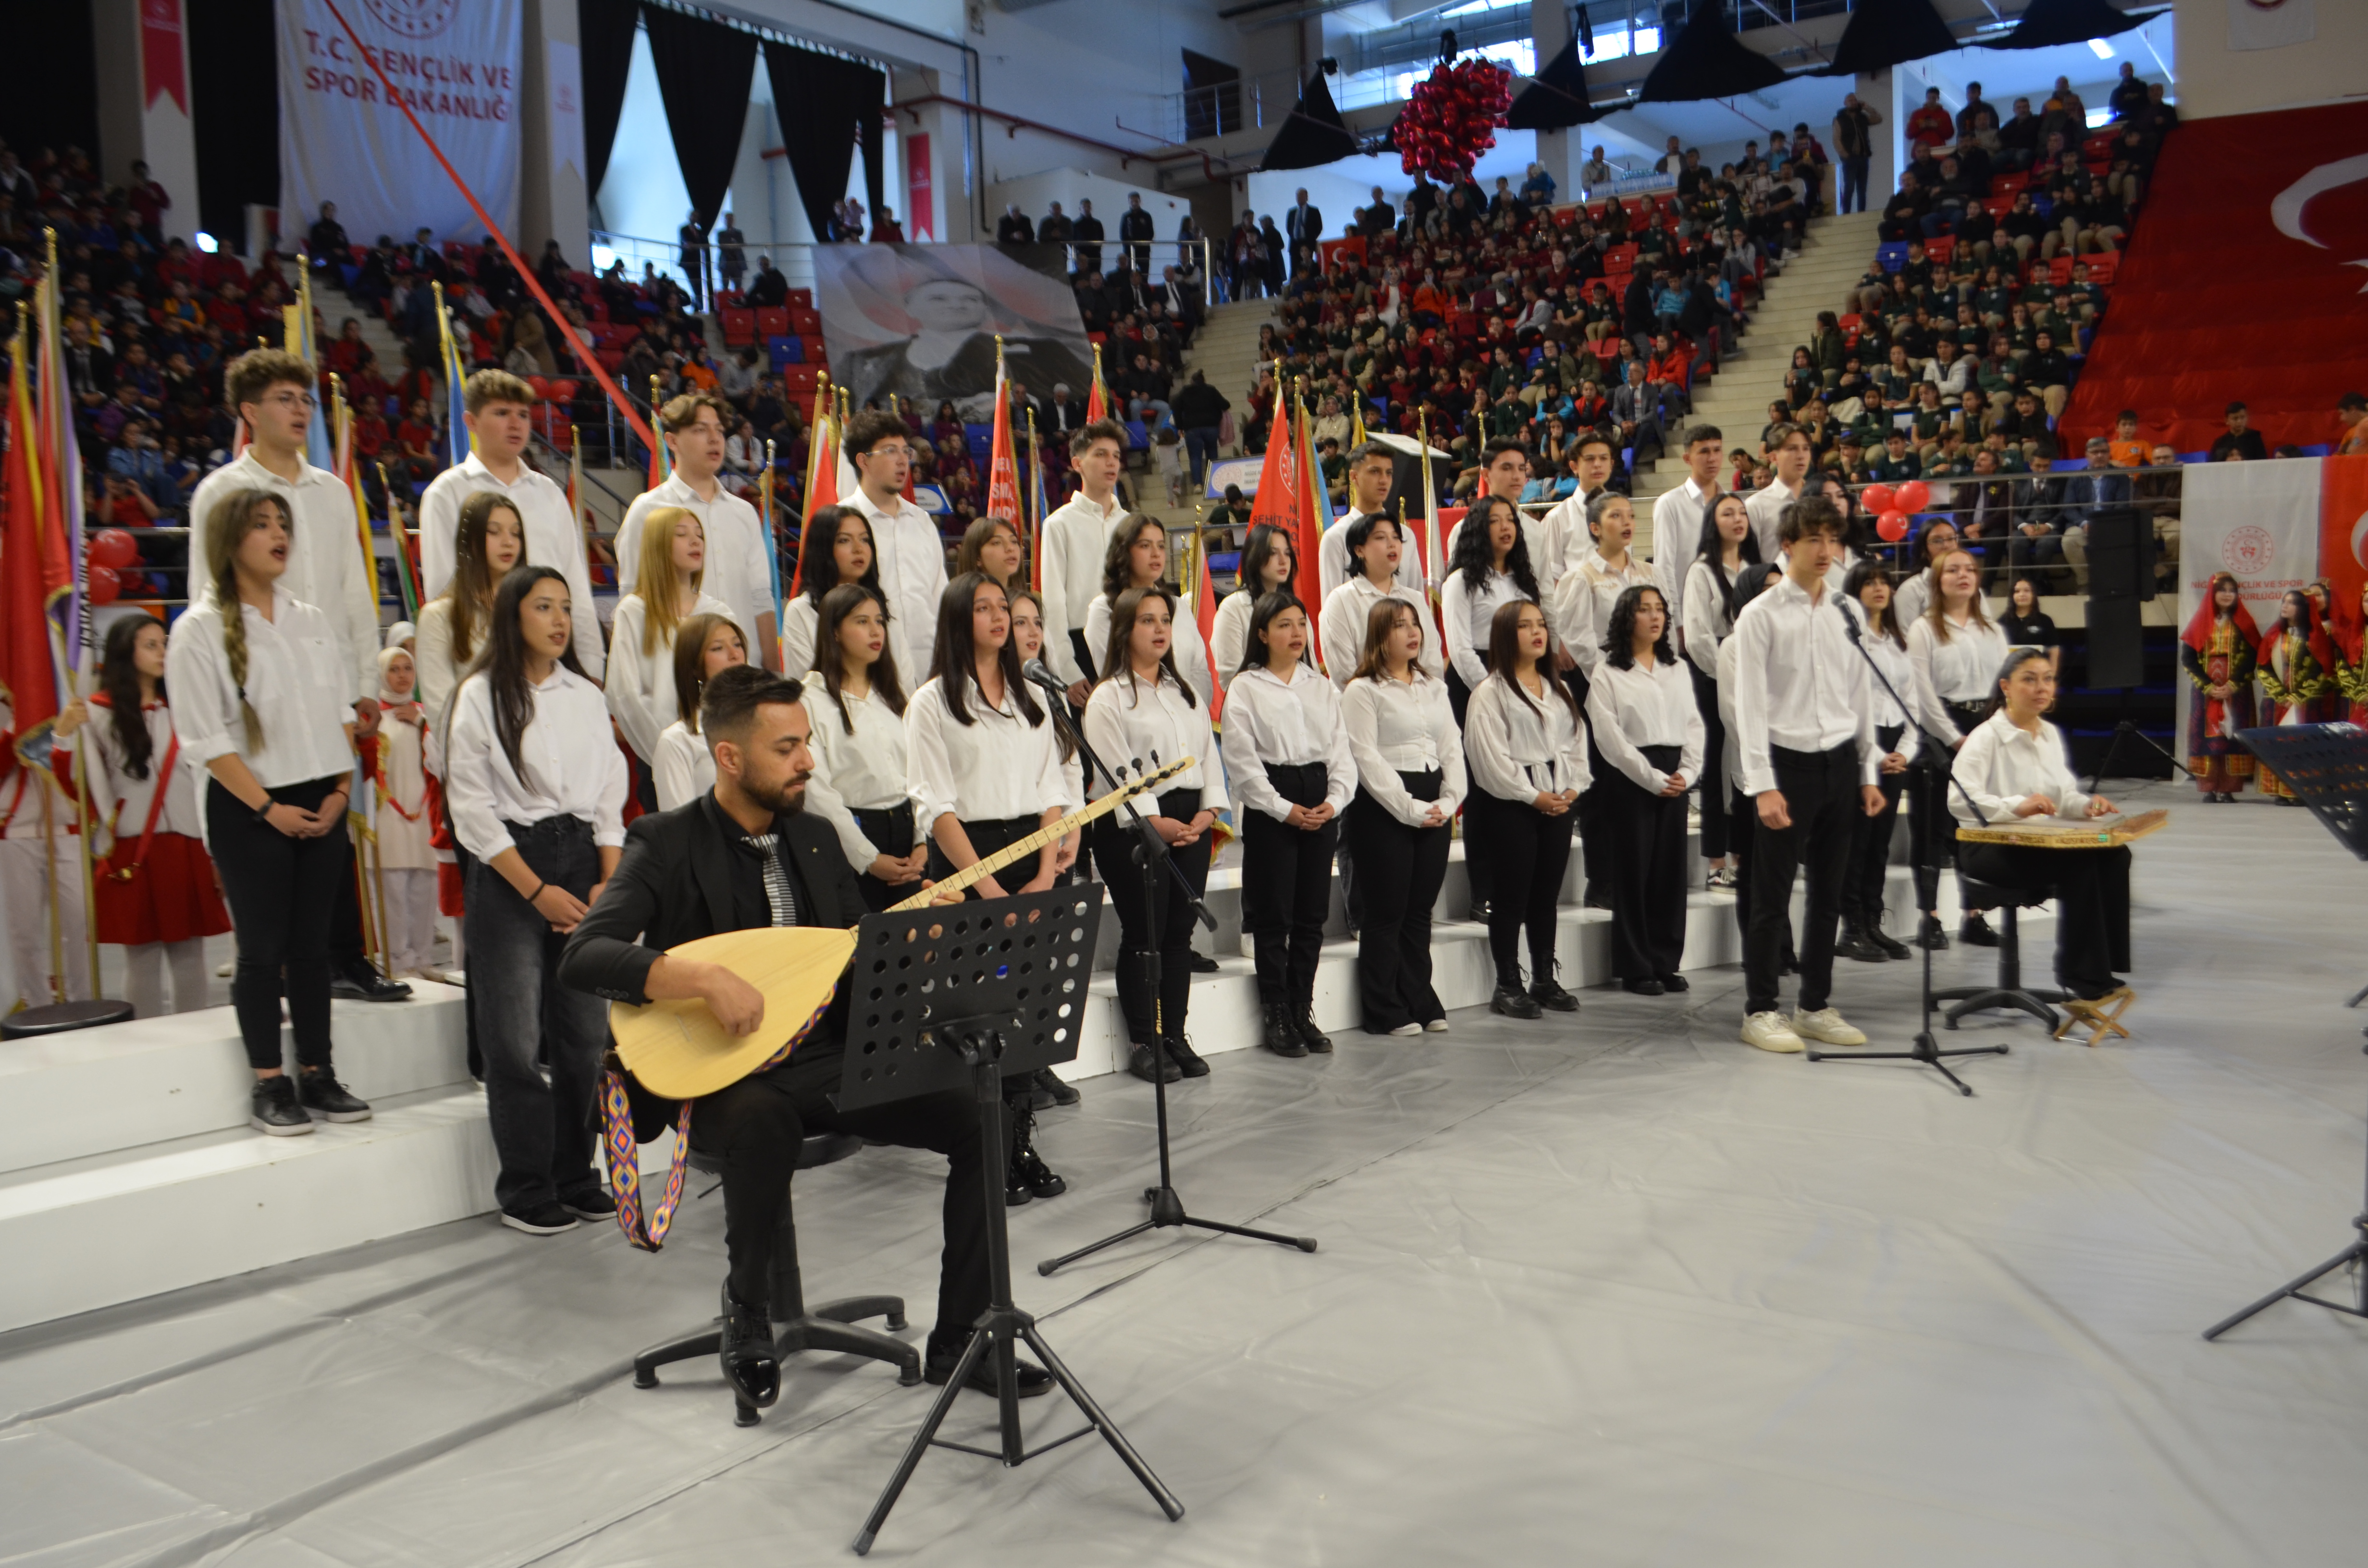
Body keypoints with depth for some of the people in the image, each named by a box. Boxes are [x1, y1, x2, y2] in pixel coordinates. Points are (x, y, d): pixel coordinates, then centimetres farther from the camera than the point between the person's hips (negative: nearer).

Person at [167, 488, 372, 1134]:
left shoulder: (311, 620, 11)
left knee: (312, 943, 9)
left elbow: (341, 713, 12)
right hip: (248, 812, -4)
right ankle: (269, 1087, 10)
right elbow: (206, 739, -9)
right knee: (263, 947, 1)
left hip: (322, 806, 5)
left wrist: (341, 790, 0)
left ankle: (317, 1076, 16)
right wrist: (268, 808, -13)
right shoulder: (199, 631, -6)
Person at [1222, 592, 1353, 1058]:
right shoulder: (1245, 688, -1)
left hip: (1321, 807, 4)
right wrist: (1285, 809, -13)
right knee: (1273, 917, -1)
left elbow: (1342, 751, 9)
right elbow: (1242, 761, -7)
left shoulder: (1322, 688, 13)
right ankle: (1277, 1019, 9)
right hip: (1269, 807, -4)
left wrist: (1334, 800, -8)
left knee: (1312, 915, 7)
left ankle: (1303, 1013, 18)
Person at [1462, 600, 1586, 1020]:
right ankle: (1507, 986, 7)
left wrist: (1573, 788, -3)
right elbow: (1490, 755, -14)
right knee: (1511, 897, -1)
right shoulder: (1490, 692, -7)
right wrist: (1532, 796, -14)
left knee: (1547, 895, 11)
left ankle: (1545, 980, 21)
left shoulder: (1559, 690, 15)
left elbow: (1577, 741, 13)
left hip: (1558, 802, 6)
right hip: (1510, 804, -6)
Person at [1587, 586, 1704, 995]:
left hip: (1674, 779, 5)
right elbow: (1609, 736, -9)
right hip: (1631, 778, -5)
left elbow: (1694, 723, 10)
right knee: (1634, 871, -1)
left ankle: (1666, 962, 15)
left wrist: (1687, 772, -5)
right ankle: (1636, 968, 7)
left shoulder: (1676, 669, 14)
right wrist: (1652, 778, -12)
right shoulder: (1608, 674, -2)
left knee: (1671, 870, 6)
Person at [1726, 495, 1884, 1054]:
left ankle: (1816, 1007, 21)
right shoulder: (1761, 615, -6)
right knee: (1772, 897, -1)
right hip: (1788, 762, -5)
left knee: (1829, 893, 11)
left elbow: (1860, 697, 15)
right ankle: (1760, 1011, 9)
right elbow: (1749, 704, -9)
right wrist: (1763, 785, -15)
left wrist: (1868, 773, 11)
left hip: (1839, 763, 5)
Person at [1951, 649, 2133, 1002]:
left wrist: (2086, 805, -5)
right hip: (1989, 847, -7)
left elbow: (2064, 796, 18)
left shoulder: (2051, 734, 14)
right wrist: (2016, 806, -36)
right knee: (2080, 862, -29)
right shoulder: (1986, 738, -10)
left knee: (2115, 853, -20)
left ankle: (2104, 968, -16)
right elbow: (1959, 800, -23)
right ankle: (2081, 977, -18)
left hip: (2041, 843, 7)